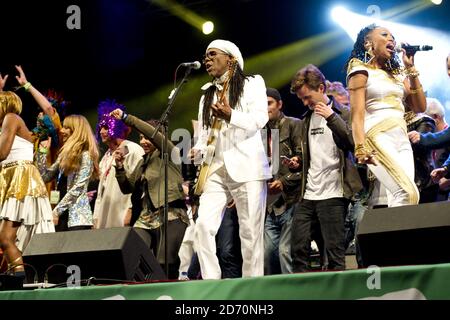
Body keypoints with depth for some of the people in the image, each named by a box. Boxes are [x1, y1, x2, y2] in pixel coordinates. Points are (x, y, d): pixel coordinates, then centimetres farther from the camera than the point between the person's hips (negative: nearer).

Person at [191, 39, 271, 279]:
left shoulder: (252, 83, 7)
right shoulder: (207, 94, 24)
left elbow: (260, 119, -6)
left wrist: (230, 115, -21)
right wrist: (199, 149, 0)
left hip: (247, 167, -5)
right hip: (217, 169, 5)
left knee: (250, 232, -7)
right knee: (203, 226, -11)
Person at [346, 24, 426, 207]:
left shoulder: (397, 74, 23)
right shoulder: (361, 70, 5)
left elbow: (419, 107, 15)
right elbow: (357, 114, -7)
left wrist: (411, 69, 12)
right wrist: (360, 148, -21)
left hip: (402, 140, 7)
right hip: (378, 137, -6)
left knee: (397, 200, -7)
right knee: (408, 194, -24)